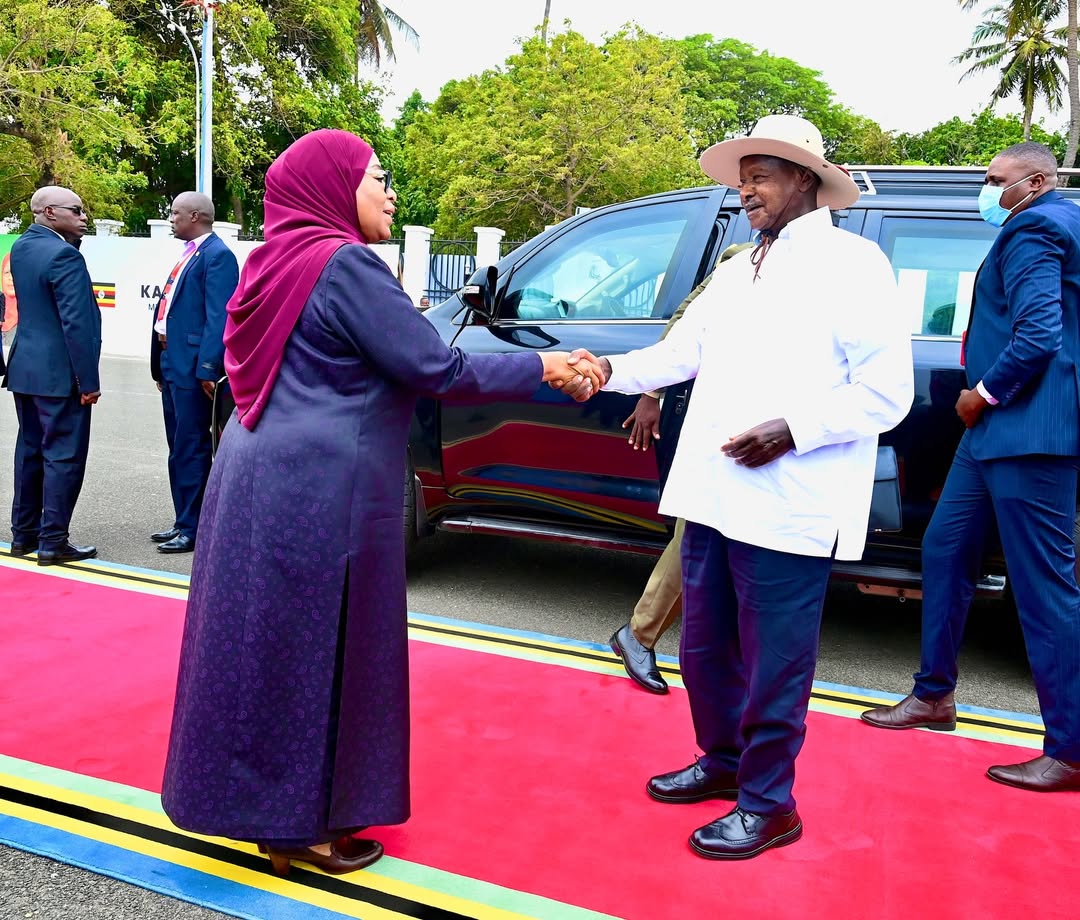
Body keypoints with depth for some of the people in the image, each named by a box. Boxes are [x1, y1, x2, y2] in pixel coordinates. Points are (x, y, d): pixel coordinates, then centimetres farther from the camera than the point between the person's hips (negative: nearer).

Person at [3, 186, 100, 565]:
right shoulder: (63, 254, -17)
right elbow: (76, 324, -21)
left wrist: (71, 239, 10)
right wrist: (88, 381, -18)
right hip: (58, 373, -9)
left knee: (30, 449, 15)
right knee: (64, 455, -2)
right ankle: (53, 541, 3)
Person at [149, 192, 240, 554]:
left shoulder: (217, 255, -12)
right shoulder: (189, 253, 18)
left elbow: (218, 317, -20)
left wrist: (208, 368, -25)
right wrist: (160, 362, 16)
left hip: (194, 367, -10)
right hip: (172, 363, 10)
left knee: (192, 450, -3)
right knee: (179, 449, 15)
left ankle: (193, 529, 5)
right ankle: (183, 521, 25)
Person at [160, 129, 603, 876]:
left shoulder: (280, 261, 13)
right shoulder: (345, 263, -13)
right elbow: (435, 369, -14)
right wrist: (542, 368, -5)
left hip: (264, 478, 9)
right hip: (317, 491, -9)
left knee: (270, 643, 16)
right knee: (317, 648, 3)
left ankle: (268, 806, 31)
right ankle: (301, 824, 18)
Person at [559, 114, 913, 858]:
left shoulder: (851, 263, -4)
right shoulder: (736, 271, 17)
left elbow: (886, 394, -9)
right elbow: (681, 352, 12)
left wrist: (791, 431, -19)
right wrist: (613, 371, -4)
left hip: (790, 507, -7)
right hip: (712, 494, 7)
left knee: (772, 664, 4)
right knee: (705, 649, 18)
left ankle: (767, 806, 22)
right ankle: (724, 761, 39)